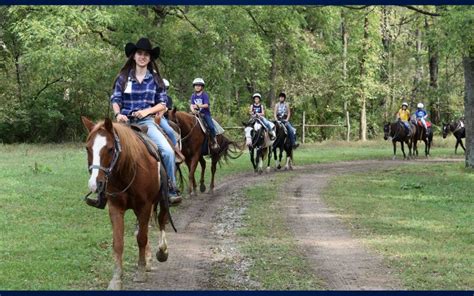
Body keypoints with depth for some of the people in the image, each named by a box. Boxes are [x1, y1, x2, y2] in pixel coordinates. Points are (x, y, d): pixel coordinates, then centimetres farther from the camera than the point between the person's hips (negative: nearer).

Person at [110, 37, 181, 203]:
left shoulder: (155, 79, 10)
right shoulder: (123, 78, 9)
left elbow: (162, 103, 9)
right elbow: (115, 100, 9)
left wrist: (147, 111, -8)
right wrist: (118, 114, -12)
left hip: (146, 121, 0)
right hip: (126, 121, 1)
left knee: (167, 150, -22)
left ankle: (172, 191, -12)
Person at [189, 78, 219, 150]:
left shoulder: (205, 95, -4)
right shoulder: (193, 96, 8)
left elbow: (206, 105, -14)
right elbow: (191, 105, 0)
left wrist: (199, 106, -30)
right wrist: (192, 110, -22)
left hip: (205, 113, -4)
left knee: (211, 126, -19)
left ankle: (214, 141, -6)